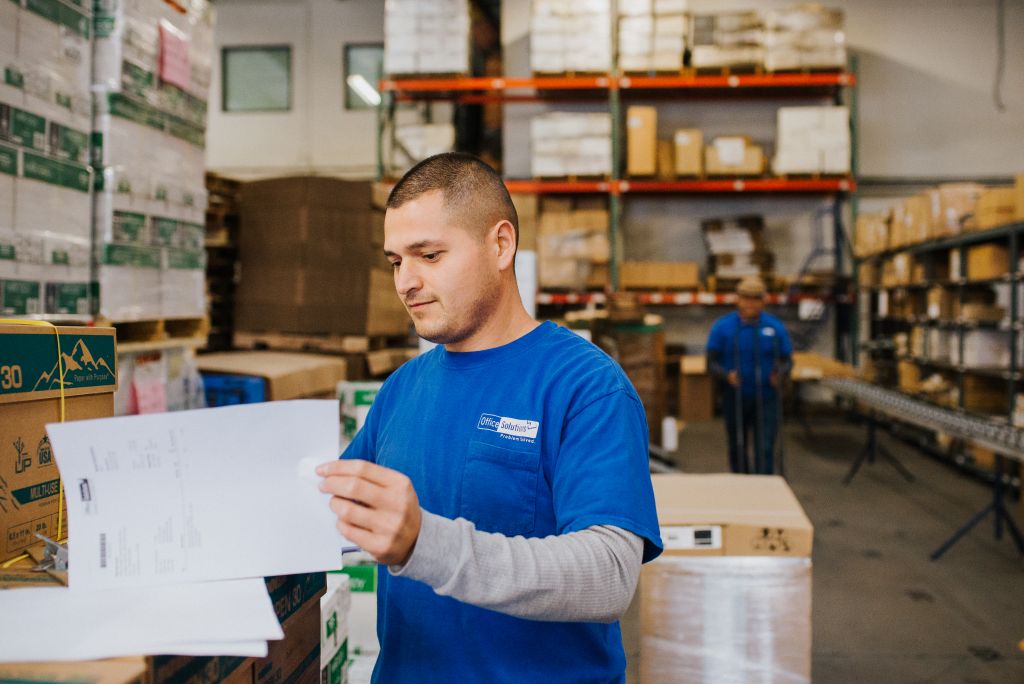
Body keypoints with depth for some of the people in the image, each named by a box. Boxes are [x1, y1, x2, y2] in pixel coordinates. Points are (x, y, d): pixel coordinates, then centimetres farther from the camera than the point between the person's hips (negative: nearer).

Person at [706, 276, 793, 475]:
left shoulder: (775, 327, 0)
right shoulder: (722, 327, -2)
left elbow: (787, 360, 4)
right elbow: (712, 362, -3)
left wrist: (781, 374, -17)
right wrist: (726, 375, -22)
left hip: (766, 399, -1)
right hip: (735, 397, 1)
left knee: (764, 450, -7)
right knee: (737, 449, 14)